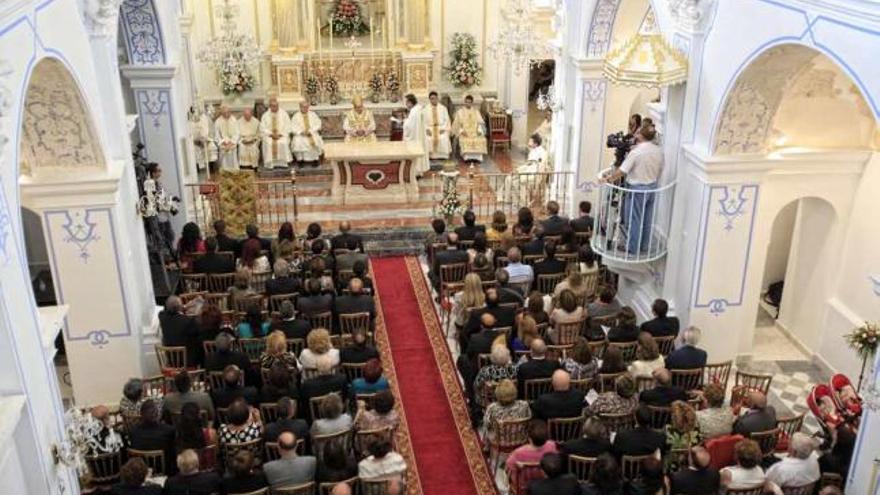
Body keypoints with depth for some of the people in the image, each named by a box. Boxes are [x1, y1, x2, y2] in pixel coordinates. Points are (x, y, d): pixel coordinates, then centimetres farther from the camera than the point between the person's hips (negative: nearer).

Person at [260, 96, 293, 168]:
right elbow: (262, 128, 4)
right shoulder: (265, 115, 9)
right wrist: (271, 134, -12)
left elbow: (287, 127, 2)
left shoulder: (284, 114, 6)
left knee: (283, 143, -33)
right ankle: (270, 163, -26)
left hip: (281, 135, -1)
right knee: (268, 143, -31)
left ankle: (283, 163, -25)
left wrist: (280, 134, -12)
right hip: (269, 136, 1)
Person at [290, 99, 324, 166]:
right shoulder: (296, 116, 7)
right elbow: (293, 127, 0)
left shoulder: (313, 114, 10)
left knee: (315, 142, -28)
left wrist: (310, 131, -13)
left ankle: (315, 160, -16)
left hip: (312, 134, 1)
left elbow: (318, 124, 4)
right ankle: (300, 160, -16)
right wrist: (301, 132, -16)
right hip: (300, 135, -1)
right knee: (298, 142, -30)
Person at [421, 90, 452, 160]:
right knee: (428, 140, -24)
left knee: (443, 139, -24)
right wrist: (427, 129, -10)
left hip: (441, 129, 0)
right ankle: (430, 157, -18)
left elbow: (446, 120, 7)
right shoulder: (425, 109, 11)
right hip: (430, 129, 0)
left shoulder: (443, 108, 11)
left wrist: (443, 128, -8)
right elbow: (423, 121, 7)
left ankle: (442, 157, -19)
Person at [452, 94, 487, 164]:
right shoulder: (459, 112, 11)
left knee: (481, 140, -32)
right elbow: (456, 124, 6)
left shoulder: (476, 112, 17)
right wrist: (461, 131, -12)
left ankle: (477, 157, -32)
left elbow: (480, 123, 12)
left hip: (475, 132, 1)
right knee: (465, 140, -37)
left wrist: (479, 130, -8)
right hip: (464, 133, -1)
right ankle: (467, 157, -37)